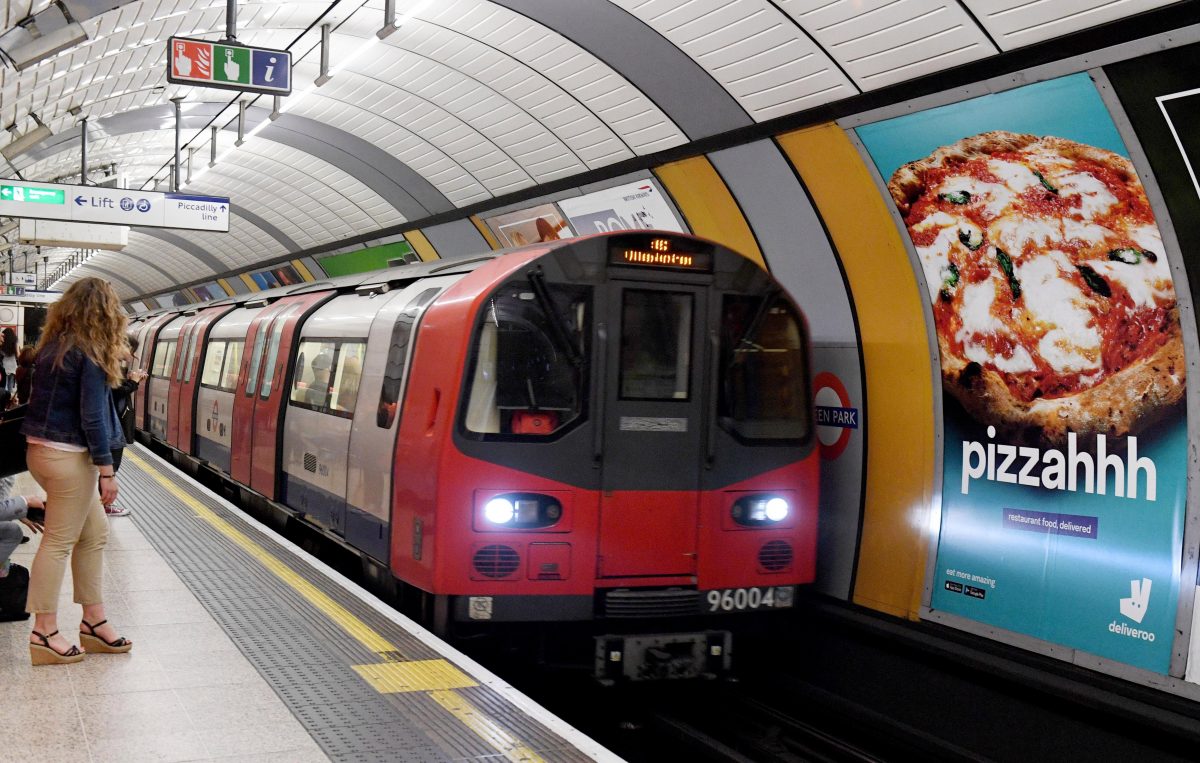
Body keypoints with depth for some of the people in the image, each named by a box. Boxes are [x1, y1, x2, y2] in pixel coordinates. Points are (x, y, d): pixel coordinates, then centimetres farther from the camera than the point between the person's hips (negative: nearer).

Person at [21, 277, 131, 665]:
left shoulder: (53, 346, 10)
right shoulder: (90, 355, -14)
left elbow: (44, 400, 12)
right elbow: (92, 417, -17)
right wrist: (106, 471, -12)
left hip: (43, 450, 9)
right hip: (68, 458, -9)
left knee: (94, 533, 15)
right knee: (59, 542, -1)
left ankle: (94, 622, 20)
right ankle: (44, 633, 6)